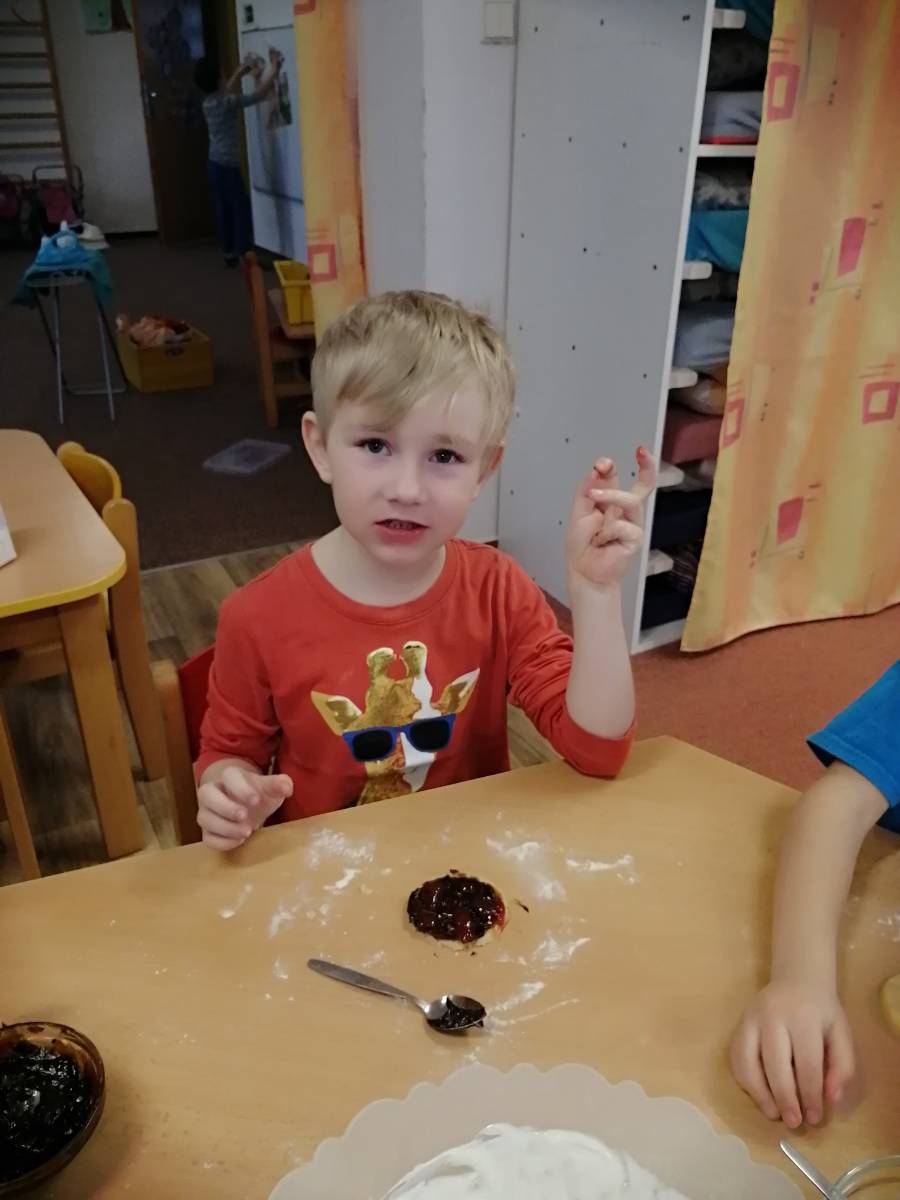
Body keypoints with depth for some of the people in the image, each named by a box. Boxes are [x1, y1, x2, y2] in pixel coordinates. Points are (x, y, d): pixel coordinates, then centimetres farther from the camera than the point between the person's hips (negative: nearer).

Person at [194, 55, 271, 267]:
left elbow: (226, 91, 33)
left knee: (224, 209, 11)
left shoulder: (209, 102, 9)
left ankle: (229, 254, 16)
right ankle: (244, 256, -6)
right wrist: (274, 72, 1)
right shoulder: (226, 102, -15)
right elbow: (260, 95, -12)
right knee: (241, 208, -5)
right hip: (227, 165, -9)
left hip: (216, 164, 9)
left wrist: (240, 73, 31)